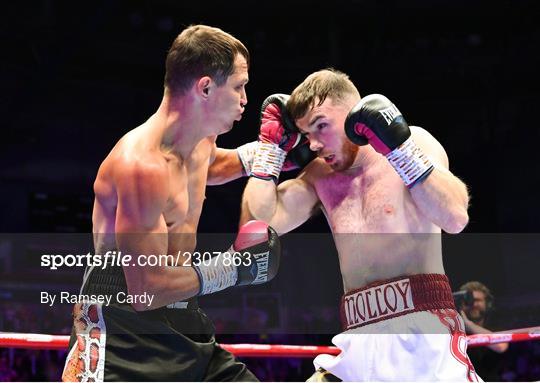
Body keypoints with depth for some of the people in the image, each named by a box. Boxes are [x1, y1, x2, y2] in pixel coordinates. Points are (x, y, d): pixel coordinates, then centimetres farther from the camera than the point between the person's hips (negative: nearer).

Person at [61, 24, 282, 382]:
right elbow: (147, 290, -26)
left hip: (179, 325, 9)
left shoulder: (201, 140, 4)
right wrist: (235, 266, -16)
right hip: (118, 332, -9)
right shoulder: (142, 164, -25)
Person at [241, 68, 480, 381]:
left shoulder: (413, 141, 1)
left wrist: (399, 147, -18)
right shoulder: (319, 175, 16)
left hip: (425, 331, -5)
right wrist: (272, 145, 10)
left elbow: (455, 219, -13)